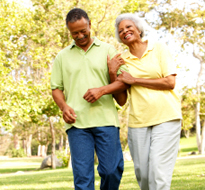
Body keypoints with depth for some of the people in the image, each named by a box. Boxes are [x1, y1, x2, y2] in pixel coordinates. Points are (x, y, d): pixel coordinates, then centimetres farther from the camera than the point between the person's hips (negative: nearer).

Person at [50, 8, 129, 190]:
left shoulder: (107, 50, 11)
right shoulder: (62, 56, 15)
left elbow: (123, 81, 6)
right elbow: (56, 88, 15)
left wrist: (102, 90, -12)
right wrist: (63, 106, -5)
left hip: (105, 120, -1)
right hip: (76, 122, 1)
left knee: (112, 170, -3)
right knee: (82, 174, -3)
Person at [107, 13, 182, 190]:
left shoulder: (159, 48, 2)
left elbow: (170, 82, -7)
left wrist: (134, 80, -6)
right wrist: (112, 74, -6)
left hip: (166, 117, -3)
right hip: (138, 121, 3)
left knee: (159, 170, -12)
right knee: (142, 173, 3)